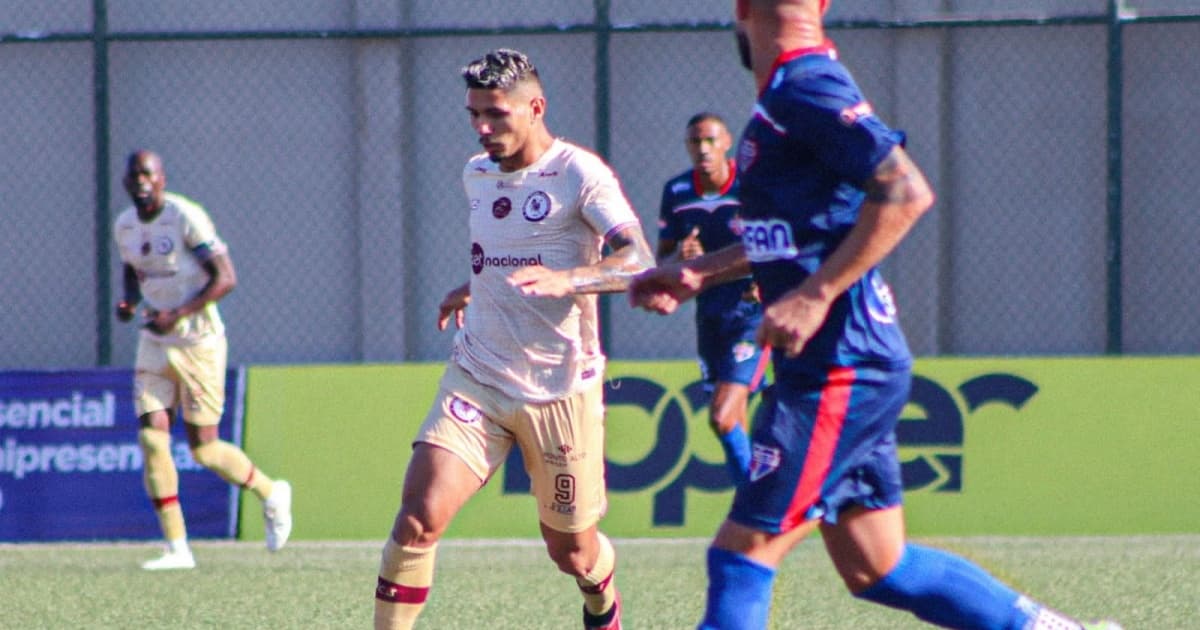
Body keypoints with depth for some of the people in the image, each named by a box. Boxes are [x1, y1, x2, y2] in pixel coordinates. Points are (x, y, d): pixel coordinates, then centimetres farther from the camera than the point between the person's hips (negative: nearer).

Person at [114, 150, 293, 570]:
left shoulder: (186, 218, -16)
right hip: (154, 345, 6)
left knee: (204, 449, -3)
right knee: (151, 439, -6)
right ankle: (177, 548, -1)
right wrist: (128, 301, 1)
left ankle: (271, 494, 25)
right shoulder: (125, 227, 5)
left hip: (198, 343, -6)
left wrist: (178, 315, -25)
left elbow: (225, 277, -18)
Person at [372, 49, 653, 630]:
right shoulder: (477, 175, 10)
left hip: (561, 391, -4)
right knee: (419, 516, -17)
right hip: (477, 380, 4)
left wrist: (565, 281, -39)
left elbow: (639, 264, -25)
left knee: (572, 554, 9)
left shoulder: (579, 174, -12)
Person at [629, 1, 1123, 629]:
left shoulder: (806, 88, -14)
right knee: (875, 570, 13)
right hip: (854, 368, 10)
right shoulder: (787, 94, 15)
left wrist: (814, 296, -25)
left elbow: (905, 193, -25)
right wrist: (697, 272, 25)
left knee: (742, 552, -7)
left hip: (840, 373, -10)